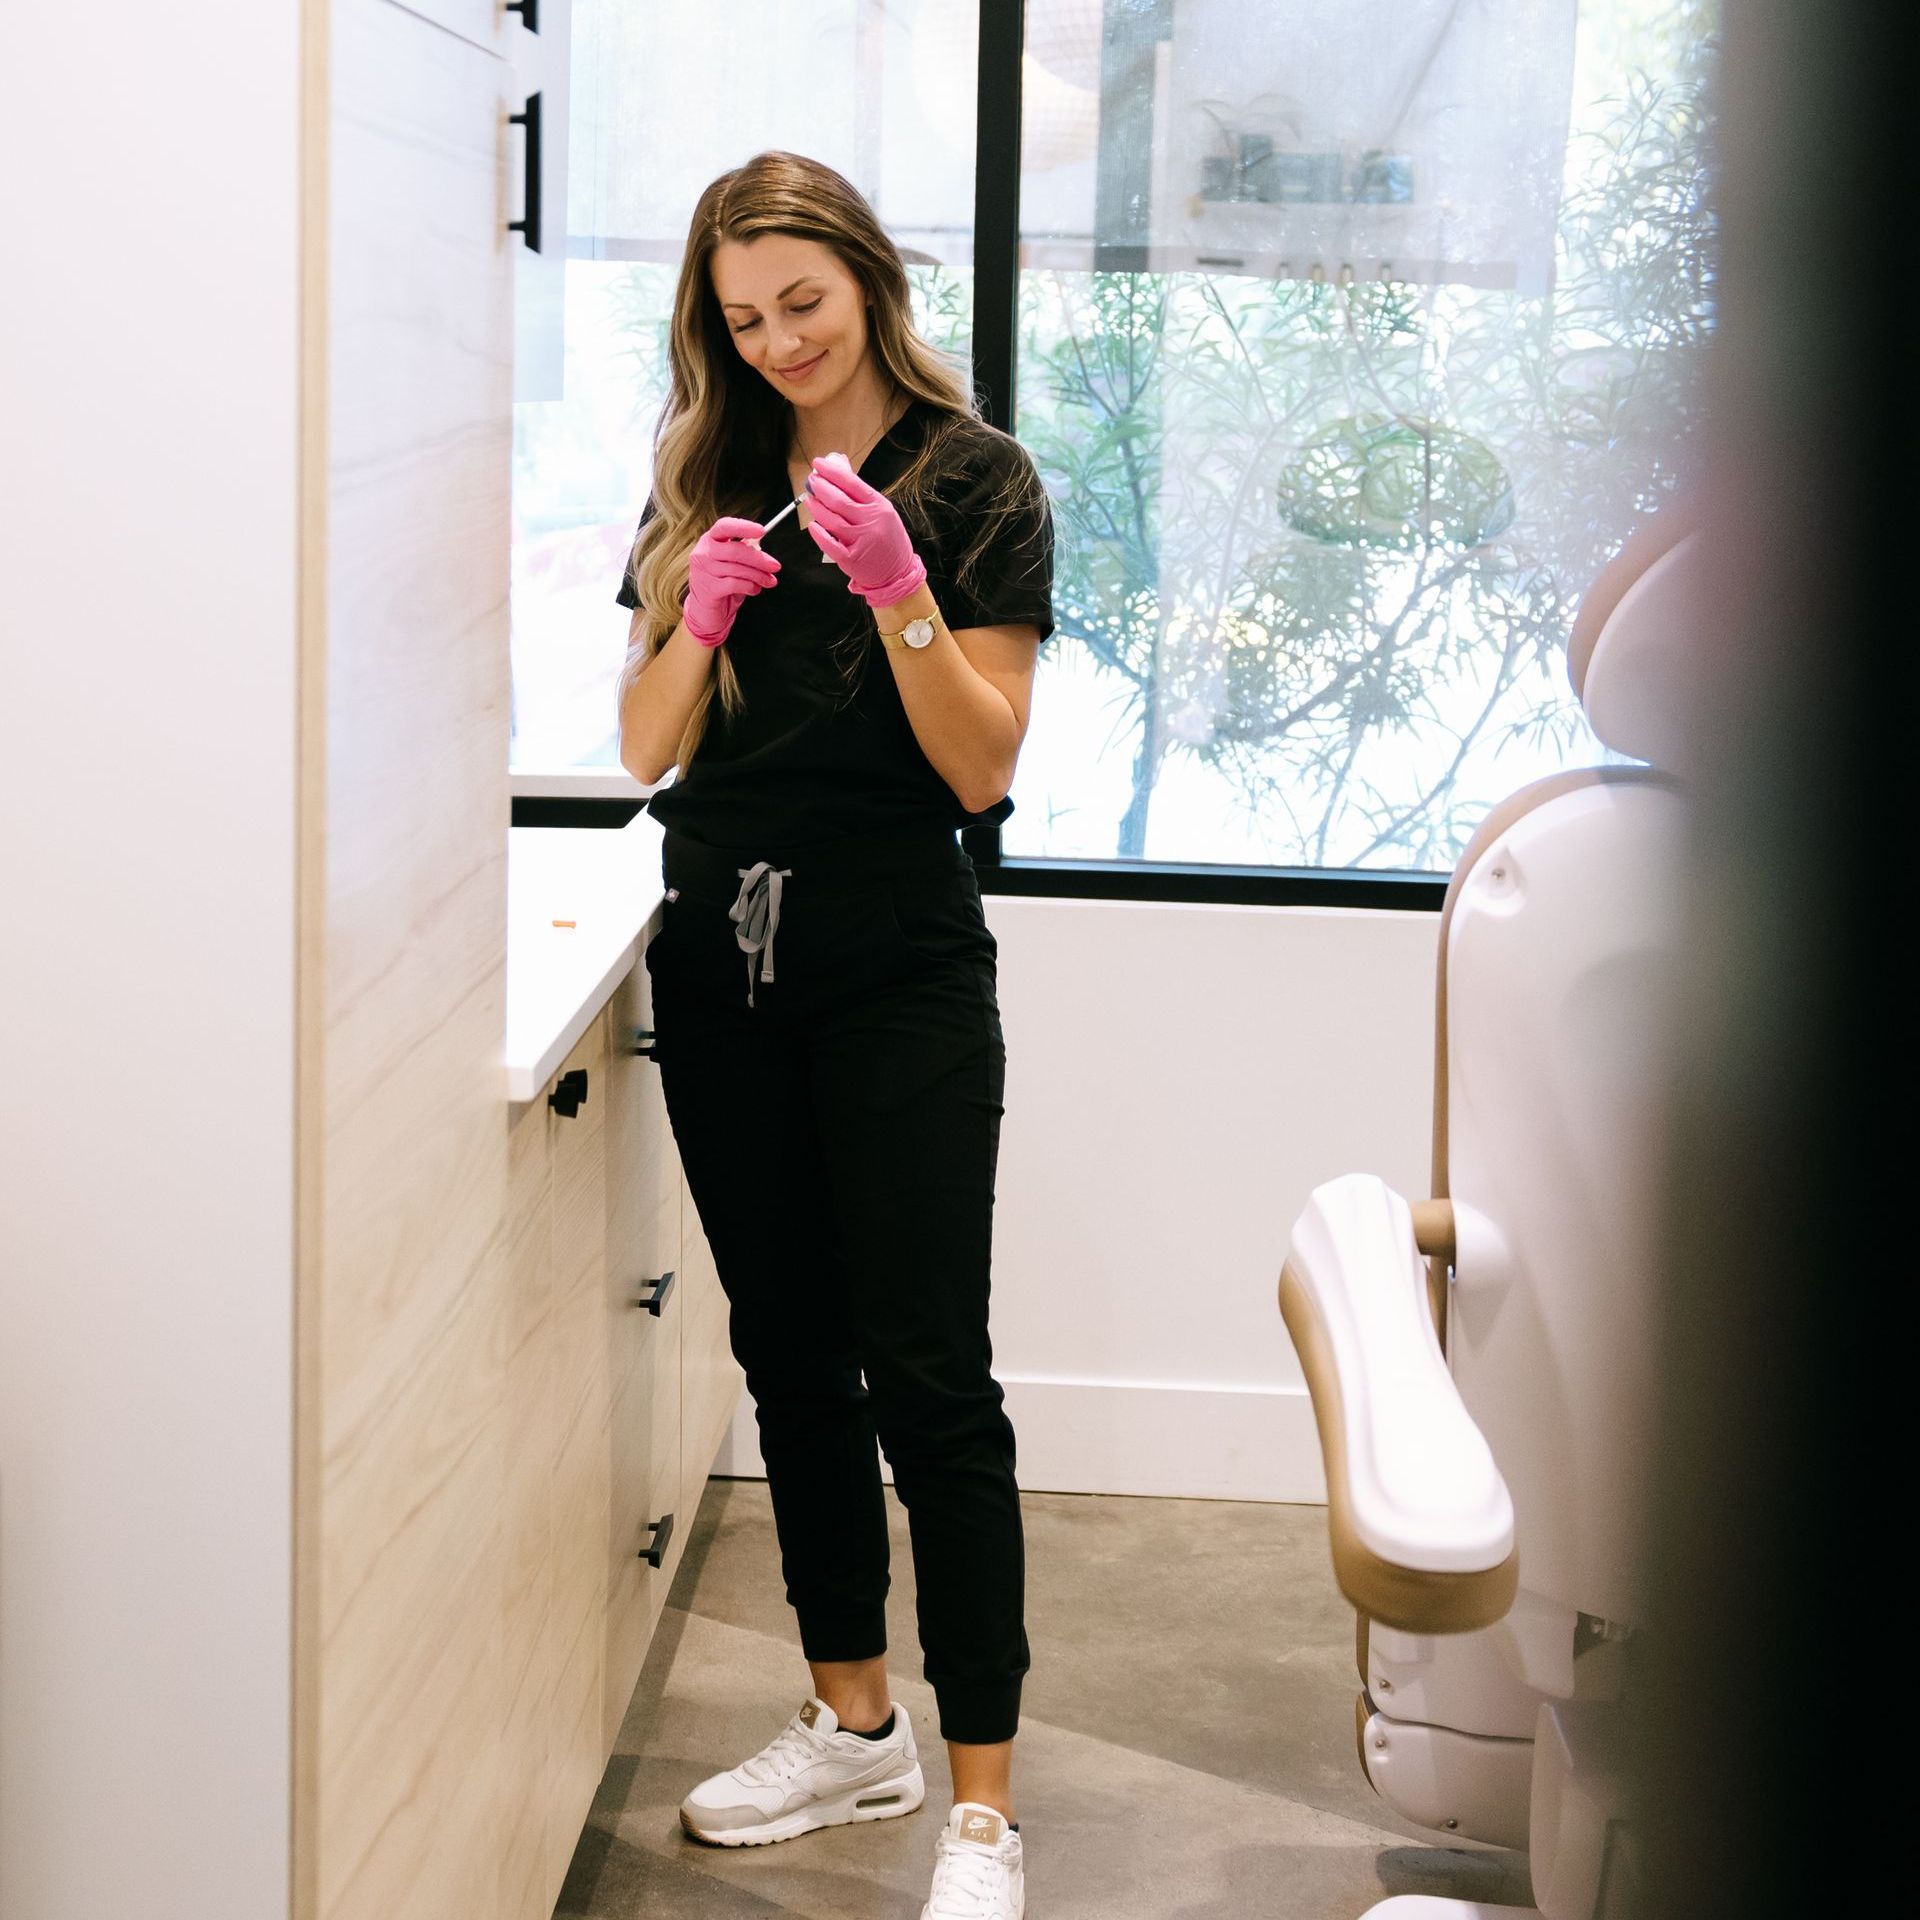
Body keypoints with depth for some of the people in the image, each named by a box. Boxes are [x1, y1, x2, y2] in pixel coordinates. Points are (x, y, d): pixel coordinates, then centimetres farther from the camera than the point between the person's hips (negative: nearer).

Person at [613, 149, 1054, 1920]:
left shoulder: (976, 481, -2)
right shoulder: (710, 479, 11)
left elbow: (982, 767, -7)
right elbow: (645, 749, 9)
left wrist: (899, 590, -21)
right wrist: (703, 614, -10)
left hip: (897, 967, -5)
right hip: (721, 959, 5)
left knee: (927, 1376, -6)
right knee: (790, 1354, 12)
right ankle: (855, 1726, 26)